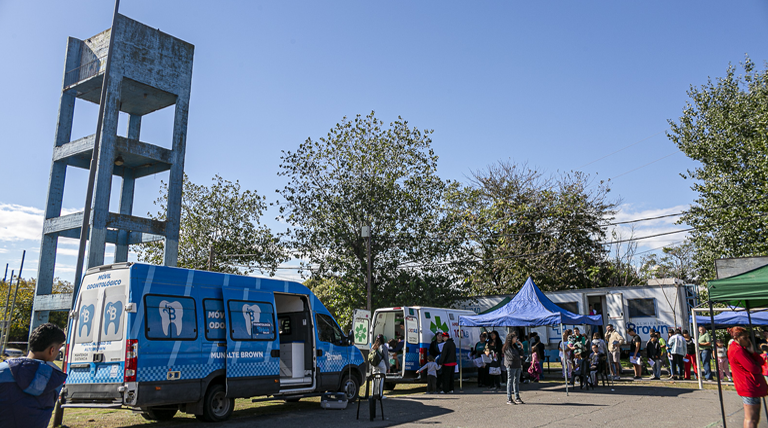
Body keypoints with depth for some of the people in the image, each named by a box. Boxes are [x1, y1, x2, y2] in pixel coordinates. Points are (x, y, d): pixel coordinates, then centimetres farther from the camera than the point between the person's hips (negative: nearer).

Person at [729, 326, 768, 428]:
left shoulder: (741, 348, 14)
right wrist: (758, 367, 1)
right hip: (749, 388, -11)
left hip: (752, 387, 11)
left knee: (754, 418, 17)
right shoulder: (738, 350, -19)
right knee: (752, 420, -9)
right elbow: (754, 369, -22)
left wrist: (752, 352, -7)